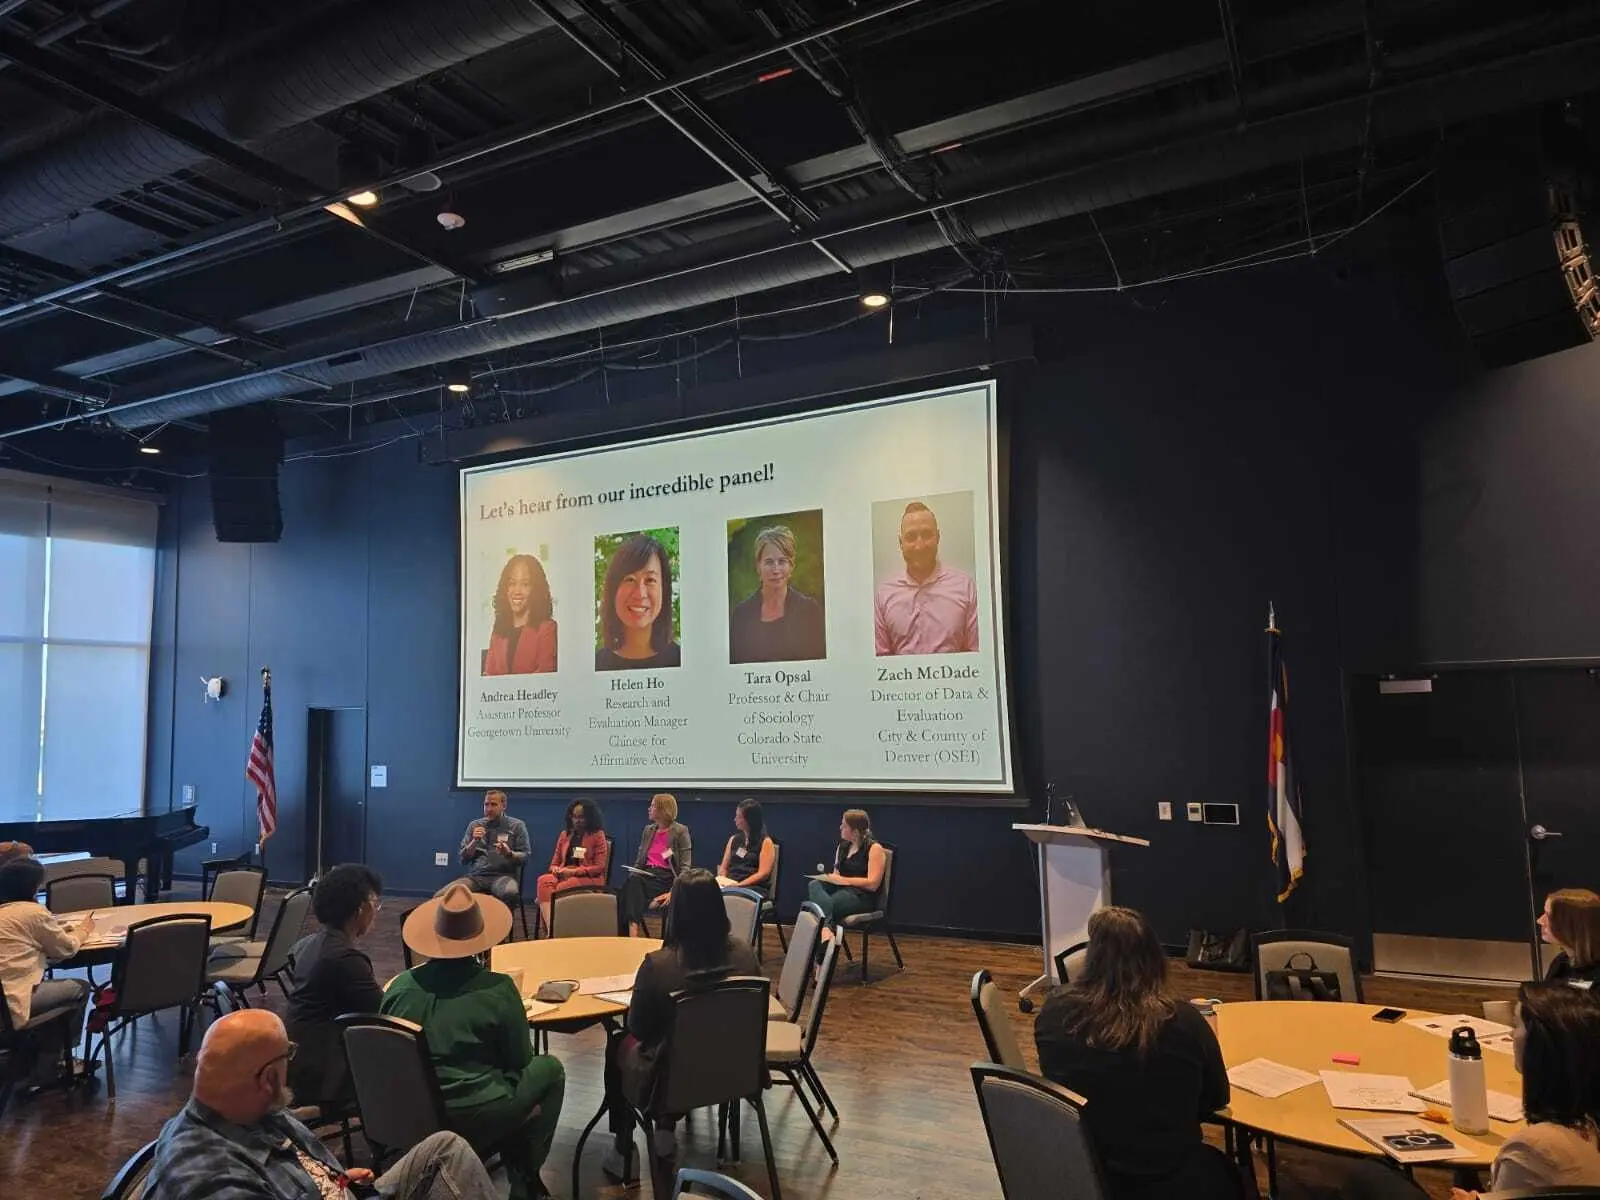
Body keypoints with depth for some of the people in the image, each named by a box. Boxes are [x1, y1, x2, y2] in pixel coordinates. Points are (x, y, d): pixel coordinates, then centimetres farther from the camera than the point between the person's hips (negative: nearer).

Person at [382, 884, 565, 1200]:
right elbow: (519, 1061, -1)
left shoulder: (401, 985, -1)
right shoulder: (498, 989, -12)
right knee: (549, 1069, 18)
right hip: (472, 1120, -5)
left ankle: (518, 1170, 34)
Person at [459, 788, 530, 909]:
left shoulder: (517, 826, 9)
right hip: (476, 876, 3)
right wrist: (474, 841, -2)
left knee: (510, 893, -40)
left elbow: (525, 857, 5)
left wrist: (509, 853, -15)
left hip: (503, 875, -3)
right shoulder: (474, 825, 18)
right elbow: (463, 858, 15)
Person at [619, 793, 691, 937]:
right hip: (646, 875, 5)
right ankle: (632, 929, -46)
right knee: (632, 881, -33)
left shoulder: (680, 832, 1)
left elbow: (685, 867, -5)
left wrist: (674, 891, -19)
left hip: (666, 878, -5)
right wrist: (633, 877, -2)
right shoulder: (648, 830, 21)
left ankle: (633, 929, -41)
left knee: (636, 883, -34)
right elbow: (639, 860, 21)